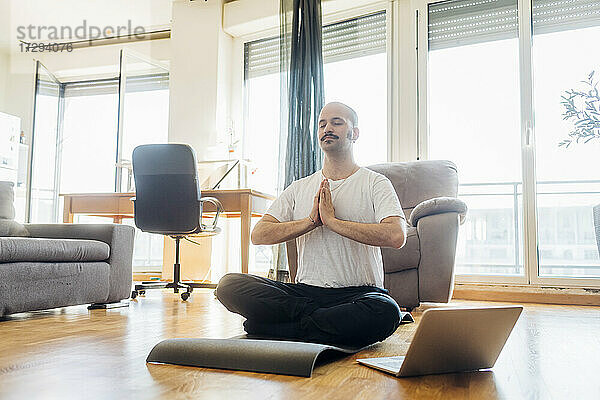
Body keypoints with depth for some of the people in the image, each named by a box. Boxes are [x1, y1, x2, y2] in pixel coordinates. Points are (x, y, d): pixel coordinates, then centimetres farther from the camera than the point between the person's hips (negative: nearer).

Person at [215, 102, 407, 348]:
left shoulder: (375, 183, 4)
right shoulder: (299, 188, 15)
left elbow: (396, 236, -15)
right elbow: (258, 235, 4)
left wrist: (332, 221, -13)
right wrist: (311, 221, -9)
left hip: (357, 293, -2)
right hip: (305, 291, 3)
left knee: (386, 312, -38)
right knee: (229, 285, -19)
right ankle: (325, 320, -15)